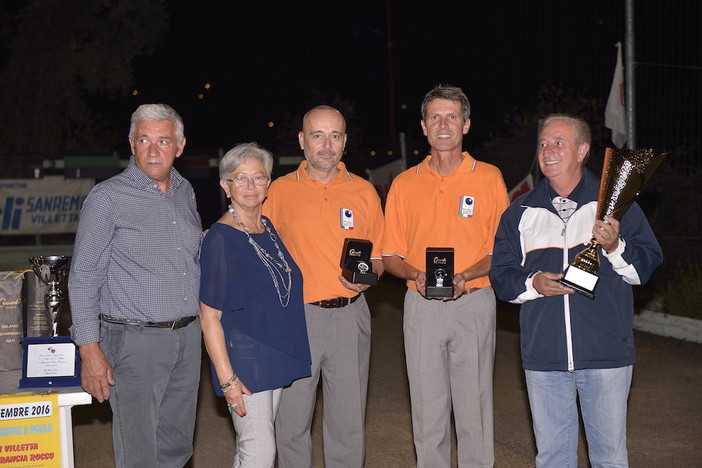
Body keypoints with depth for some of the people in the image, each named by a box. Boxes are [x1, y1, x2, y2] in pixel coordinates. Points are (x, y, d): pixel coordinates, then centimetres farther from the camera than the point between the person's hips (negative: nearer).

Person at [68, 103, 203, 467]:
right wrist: (90, 350, -14)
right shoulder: (108, 198, -8)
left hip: (188, 337, 6)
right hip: (135, 341, -6)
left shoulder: (185, 192, 11)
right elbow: (83, 278, -8)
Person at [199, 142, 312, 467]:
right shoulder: (219, 238, -14)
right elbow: (209, 316, -16)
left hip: (278, 353, 7)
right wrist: (226, 377, -20)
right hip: (242, 359, -7)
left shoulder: (268, 228, 9)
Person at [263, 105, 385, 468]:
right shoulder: (279, 191, 3)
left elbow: (378, 255, 13)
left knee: (348, 420, 8)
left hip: (349, 316, 1)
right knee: (291, 419, 7)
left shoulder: (364, 191, 6)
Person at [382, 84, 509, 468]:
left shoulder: (489, 178, 3)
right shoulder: (404, 184, 8)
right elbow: (391, 255, 8)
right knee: (427, 408, 7)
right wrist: (417, 275, -12)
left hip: (474, 303, -2)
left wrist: (465, 276, -16)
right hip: (421, 306, 2)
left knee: (474, 404, 3)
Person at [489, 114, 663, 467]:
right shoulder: (520, 212, 11)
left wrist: (615, 247, -17)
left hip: (606, 354, -2)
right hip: (543, 356, 2)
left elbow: (648, 266, 2)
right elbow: (501, 274, 10)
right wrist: (533, 284, -10)